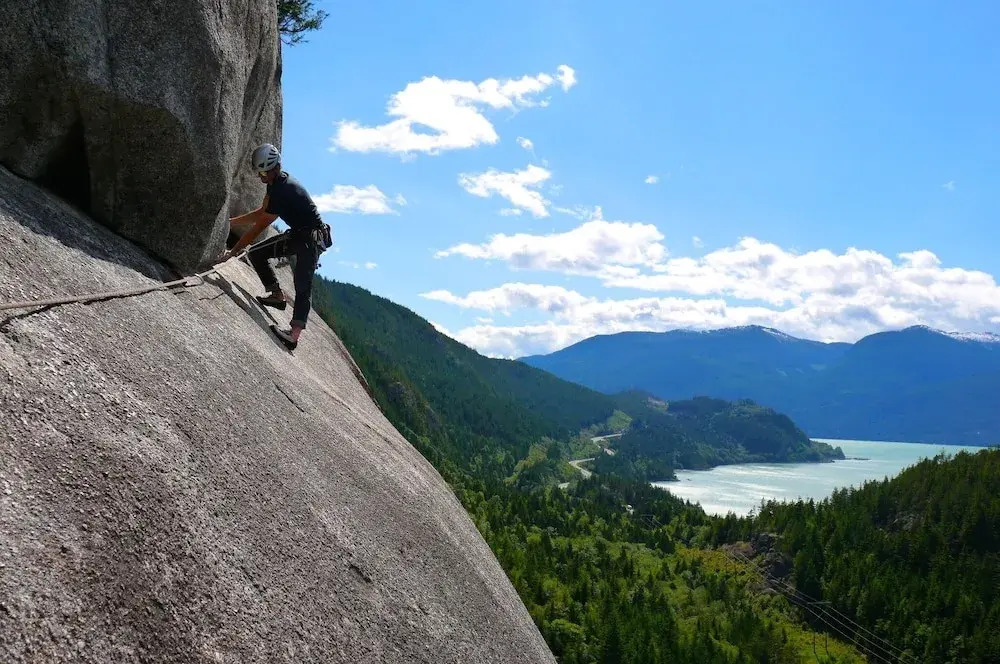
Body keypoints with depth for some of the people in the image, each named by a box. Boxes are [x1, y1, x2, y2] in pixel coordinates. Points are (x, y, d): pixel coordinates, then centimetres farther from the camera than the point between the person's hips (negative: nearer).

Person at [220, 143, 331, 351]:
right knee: (256, 254, 6)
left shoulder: (283, 190, -26)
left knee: (302, 285, -21)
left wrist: (232, 252, -20)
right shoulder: (276, 182, 4)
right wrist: (231, 222, 13)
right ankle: (277, 295, 10)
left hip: (312, 237, -10)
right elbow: (261, 212, 16)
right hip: (297, 234, 10)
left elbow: (259, 226, -24)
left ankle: (294, 335, -32)